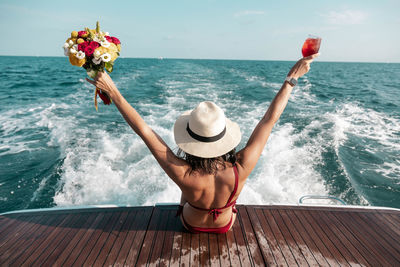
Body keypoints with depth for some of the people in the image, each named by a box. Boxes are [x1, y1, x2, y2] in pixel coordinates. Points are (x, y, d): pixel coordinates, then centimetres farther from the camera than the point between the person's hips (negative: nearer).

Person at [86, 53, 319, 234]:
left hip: (192, 225, -1)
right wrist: (292, 79, -21)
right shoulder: (240, 170, -40)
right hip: (226, 225, 2)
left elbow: (143, 130, -40)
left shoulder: (184, 175, -44)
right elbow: (270, 119, -32)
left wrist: (112, 91, -31)